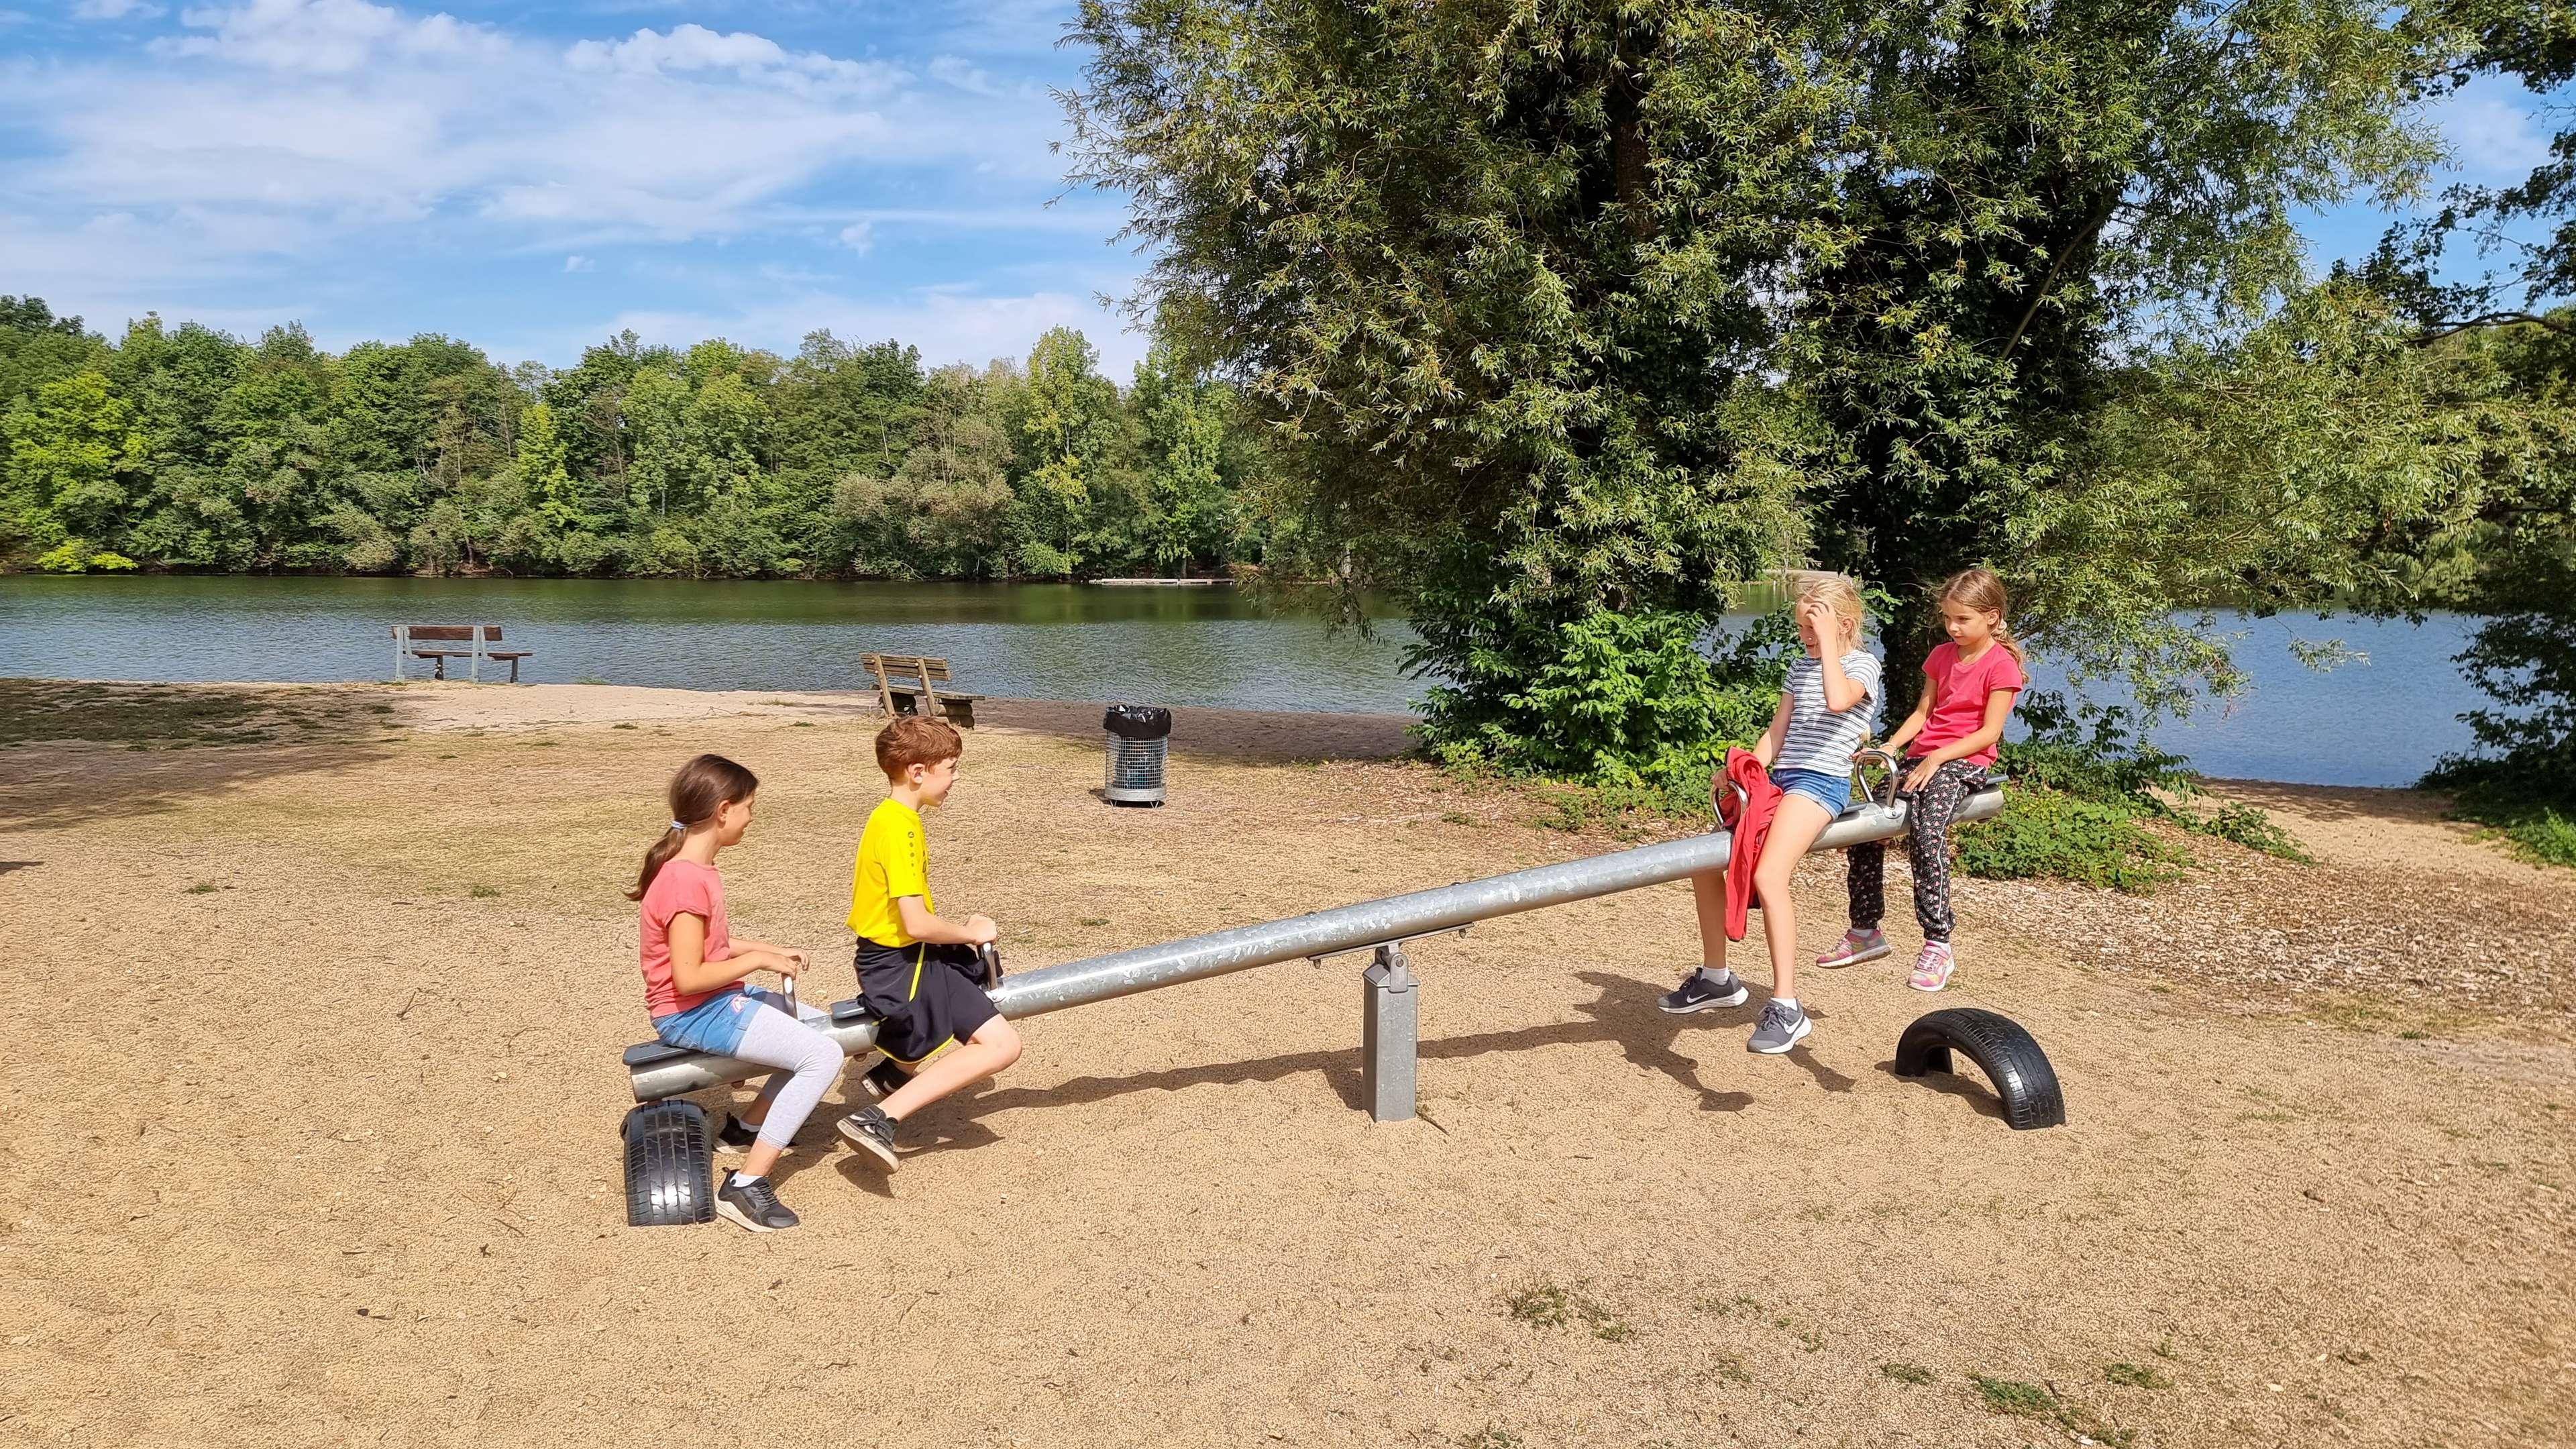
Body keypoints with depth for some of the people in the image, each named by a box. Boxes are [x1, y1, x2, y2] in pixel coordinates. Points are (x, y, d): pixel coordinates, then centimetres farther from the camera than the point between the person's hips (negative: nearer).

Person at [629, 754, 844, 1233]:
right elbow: (688, 977, -27)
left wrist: (769, 950, 8)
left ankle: (745, 1128, 27)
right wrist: (758, 960, -18)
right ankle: (746, 1185, -16)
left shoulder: (692, 867, 8)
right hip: (695, 1015, -10)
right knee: (823, 1056, -18)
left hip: (718, 1001, 10)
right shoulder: (688, 881, -24)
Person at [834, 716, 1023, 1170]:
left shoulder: (889, 817, 8)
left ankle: (895, 1071, 23)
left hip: (887, 956, 10)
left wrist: (961, 929, 9)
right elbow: (917, 923, -27)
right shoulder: (901, 829, -22)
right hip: (900, 965, -10)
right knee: (1002, 1043, -15)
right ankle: (879, 1118, -18)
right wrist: (972, 932, -11)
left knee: (985, 980, 31)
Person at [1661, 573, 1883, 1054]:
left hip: (1821, 782, -8)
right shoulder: (1800, 666, 22)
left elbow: (1838, 700, -25)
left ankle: (1786, 1009, -30)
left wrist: (1828, 641, -18)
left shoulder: (1863, 664, 0)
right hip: (1778, 779, 9)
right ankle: (1715, 976, 18)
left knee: (1768, 875, -29)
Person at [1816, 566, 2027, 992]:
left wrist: (1937, 757, -19)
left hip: (1965, 762, -7)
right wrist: (1892, 745, -2)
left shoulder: (2001, 664, -6)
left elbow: (1989, 733, -11)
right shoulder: (1942, 656, 16)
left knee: (1925, 828, -32)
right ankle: (1865, 932, 5)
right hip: (1922, 756, 7)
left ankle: (1938, 946, -29)